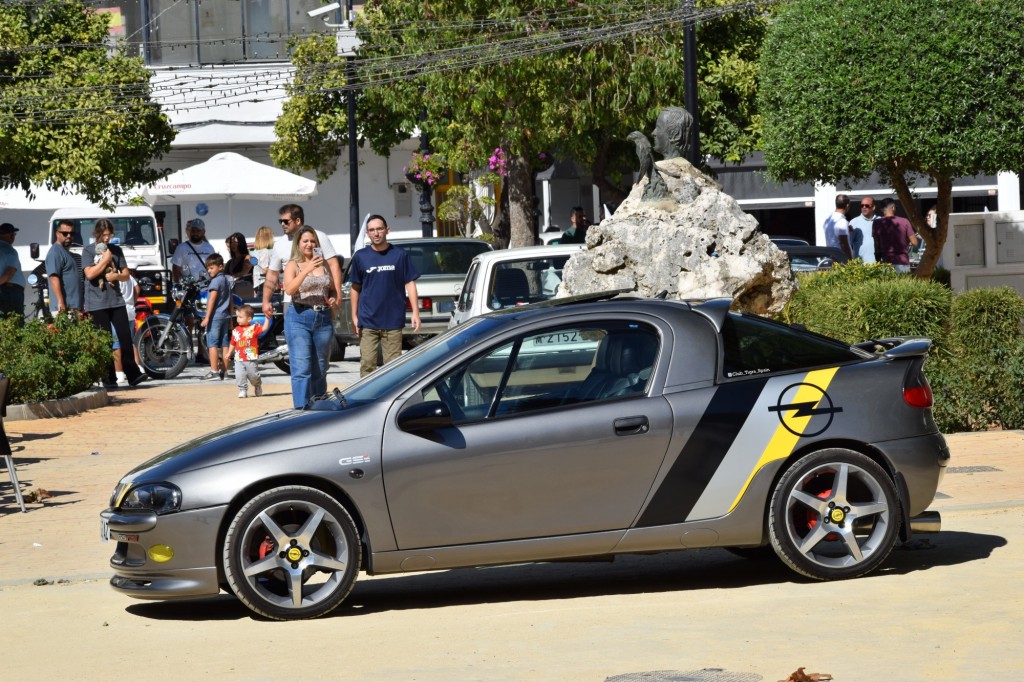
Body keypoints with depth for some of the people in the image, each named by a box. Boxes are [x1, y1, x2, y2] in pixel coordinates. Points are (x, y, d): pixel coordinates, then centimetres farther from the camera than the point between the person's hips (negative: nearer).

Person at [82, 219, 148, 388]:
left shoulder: (116, 250, 13)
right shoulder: (88, 251, 2)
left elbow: (126, 274, 13)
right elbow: (90, 273, -11)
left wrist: (117, 275, -8)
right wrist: (105, 260, -7)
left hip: (116, 300, 4)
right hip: (97, 303, -4)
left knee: (125, 337, -3)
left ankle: (133, 374, 0)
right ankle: (108, 378, 0)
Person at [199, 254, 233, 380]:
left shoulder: (216, 280, -11)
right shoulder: (226, 280, 16)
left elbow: (212, 299, -17)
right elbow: (231, 301, 20)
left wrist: (206, 318, -17)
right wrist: (230, 318, 25)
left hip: (215, 316, -9)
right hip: (225, 316, 9)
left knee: (212, 344, -7)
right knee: (224, 344, 7)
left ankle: (214, 372, -11)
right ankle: (224, 371, 10)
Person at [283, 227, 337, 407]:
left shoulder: (323, 264, 13)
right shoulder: (293, 265, -1)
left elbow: (333, 289, 24)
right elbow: (289, 289, -18)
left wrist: (333, 299, 1)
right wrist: (308, 269, -26)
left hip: (323, 319, 5)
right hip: (299, 318, -5)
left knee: (320, 370, 9)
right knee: (302, 370, -11)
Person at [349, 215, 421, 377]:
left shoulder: (399, 255, 3)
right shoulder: (360, 256, 6)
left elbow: (410, 283, 4)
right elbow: (355, 288, 10)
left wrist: (415, 312, -3)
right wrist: (354, 316, 6)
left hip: (393, 321, -1)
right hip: (368, 321, 1)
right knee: (367, 364, -1)